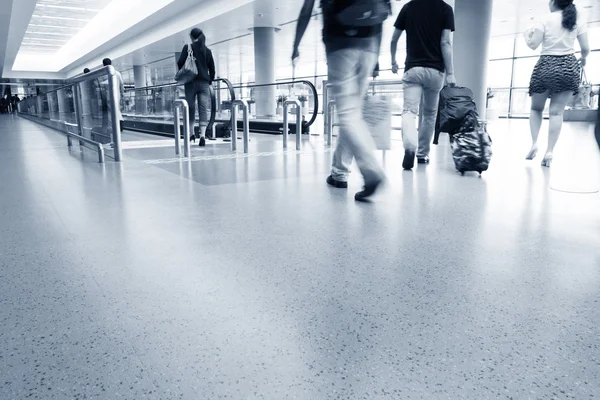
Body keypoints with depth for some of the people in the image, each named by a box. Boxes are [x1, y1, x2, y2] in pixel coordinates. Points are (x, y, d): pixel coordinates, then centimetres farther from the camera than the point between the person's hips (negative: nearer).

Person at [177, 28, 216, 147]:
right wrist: (210, 81, 21)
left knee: (191, 108, 10)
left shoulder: (187, 47, 1)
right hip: (204, 82, 2)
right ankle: (202, 135, -16)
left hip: (191, 82, -1)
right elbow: (212, 69, 9)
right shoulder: (207, 50, 9)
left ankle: (191, 133, 18)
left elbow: (180, 63, -6)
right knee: (203, 109, -4)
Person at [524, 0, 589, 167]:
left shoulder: (545, 20, -1)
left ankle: (534, 143, -4)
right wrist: (583, 59, 25)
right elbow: (586, 48, 3)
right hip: (568, 67, 2)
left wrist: (526, 35, 15)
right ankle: (550, 152, -8)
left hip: (546, 66, -2)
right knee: (557, 111, -1)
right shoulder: (578, 19, 6)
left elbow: (533, 45, -6)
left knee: (536, 108, 14)